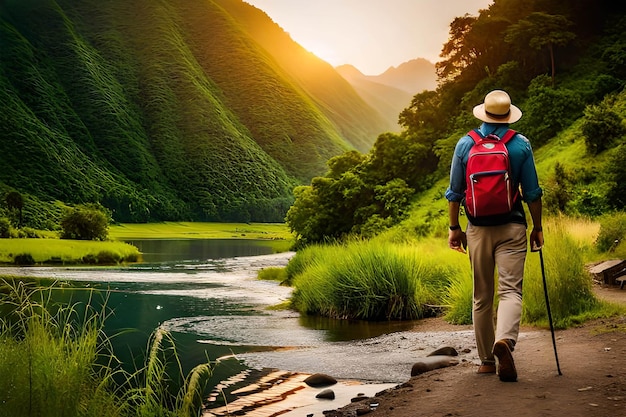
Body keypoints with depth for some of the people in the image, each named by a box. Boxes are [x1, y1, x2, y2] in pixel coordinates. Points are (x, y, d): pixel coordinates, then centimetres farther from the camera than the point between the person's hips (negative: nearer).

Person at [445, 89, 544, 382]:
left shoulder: (465, 144, 2)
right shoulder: (521, 144, -2)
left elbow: (455, 192, 4)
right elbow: (532, 192, -1)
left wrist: (454, 228, 12)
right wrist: (537, 227, 9)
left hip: (478, 230, 2)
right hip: (511, 228, -2)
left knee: (482, 297, 10)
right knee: (511, 290, -4)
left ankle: (486, 360, 17)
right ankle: (504, 340, -31)